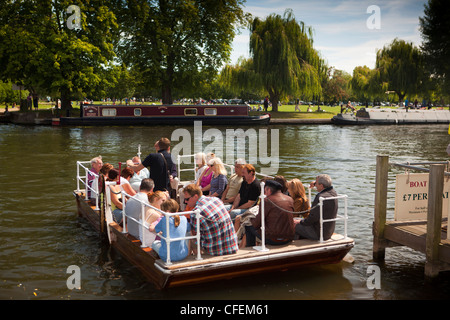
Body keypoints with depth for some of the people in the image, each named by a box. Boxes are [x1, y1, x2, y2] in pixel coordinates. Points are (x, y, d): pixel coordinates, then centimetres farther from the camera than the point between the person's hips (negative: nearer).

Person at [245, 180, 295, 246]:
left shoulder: (267, 200, -12)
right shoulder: (290, 199, 4)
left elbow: (257, 224, -9)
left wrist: (252, 220, 13)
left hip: (273, 240, -6)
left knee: (248, 227, 14)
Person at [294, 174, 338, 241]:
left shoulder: (322, 197, -28)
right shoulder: (333, 192, 1)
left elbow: (313, 217, -24)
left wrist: (300, 222, -8)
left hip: (319, 233, -10)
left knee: (294, 226, 0)